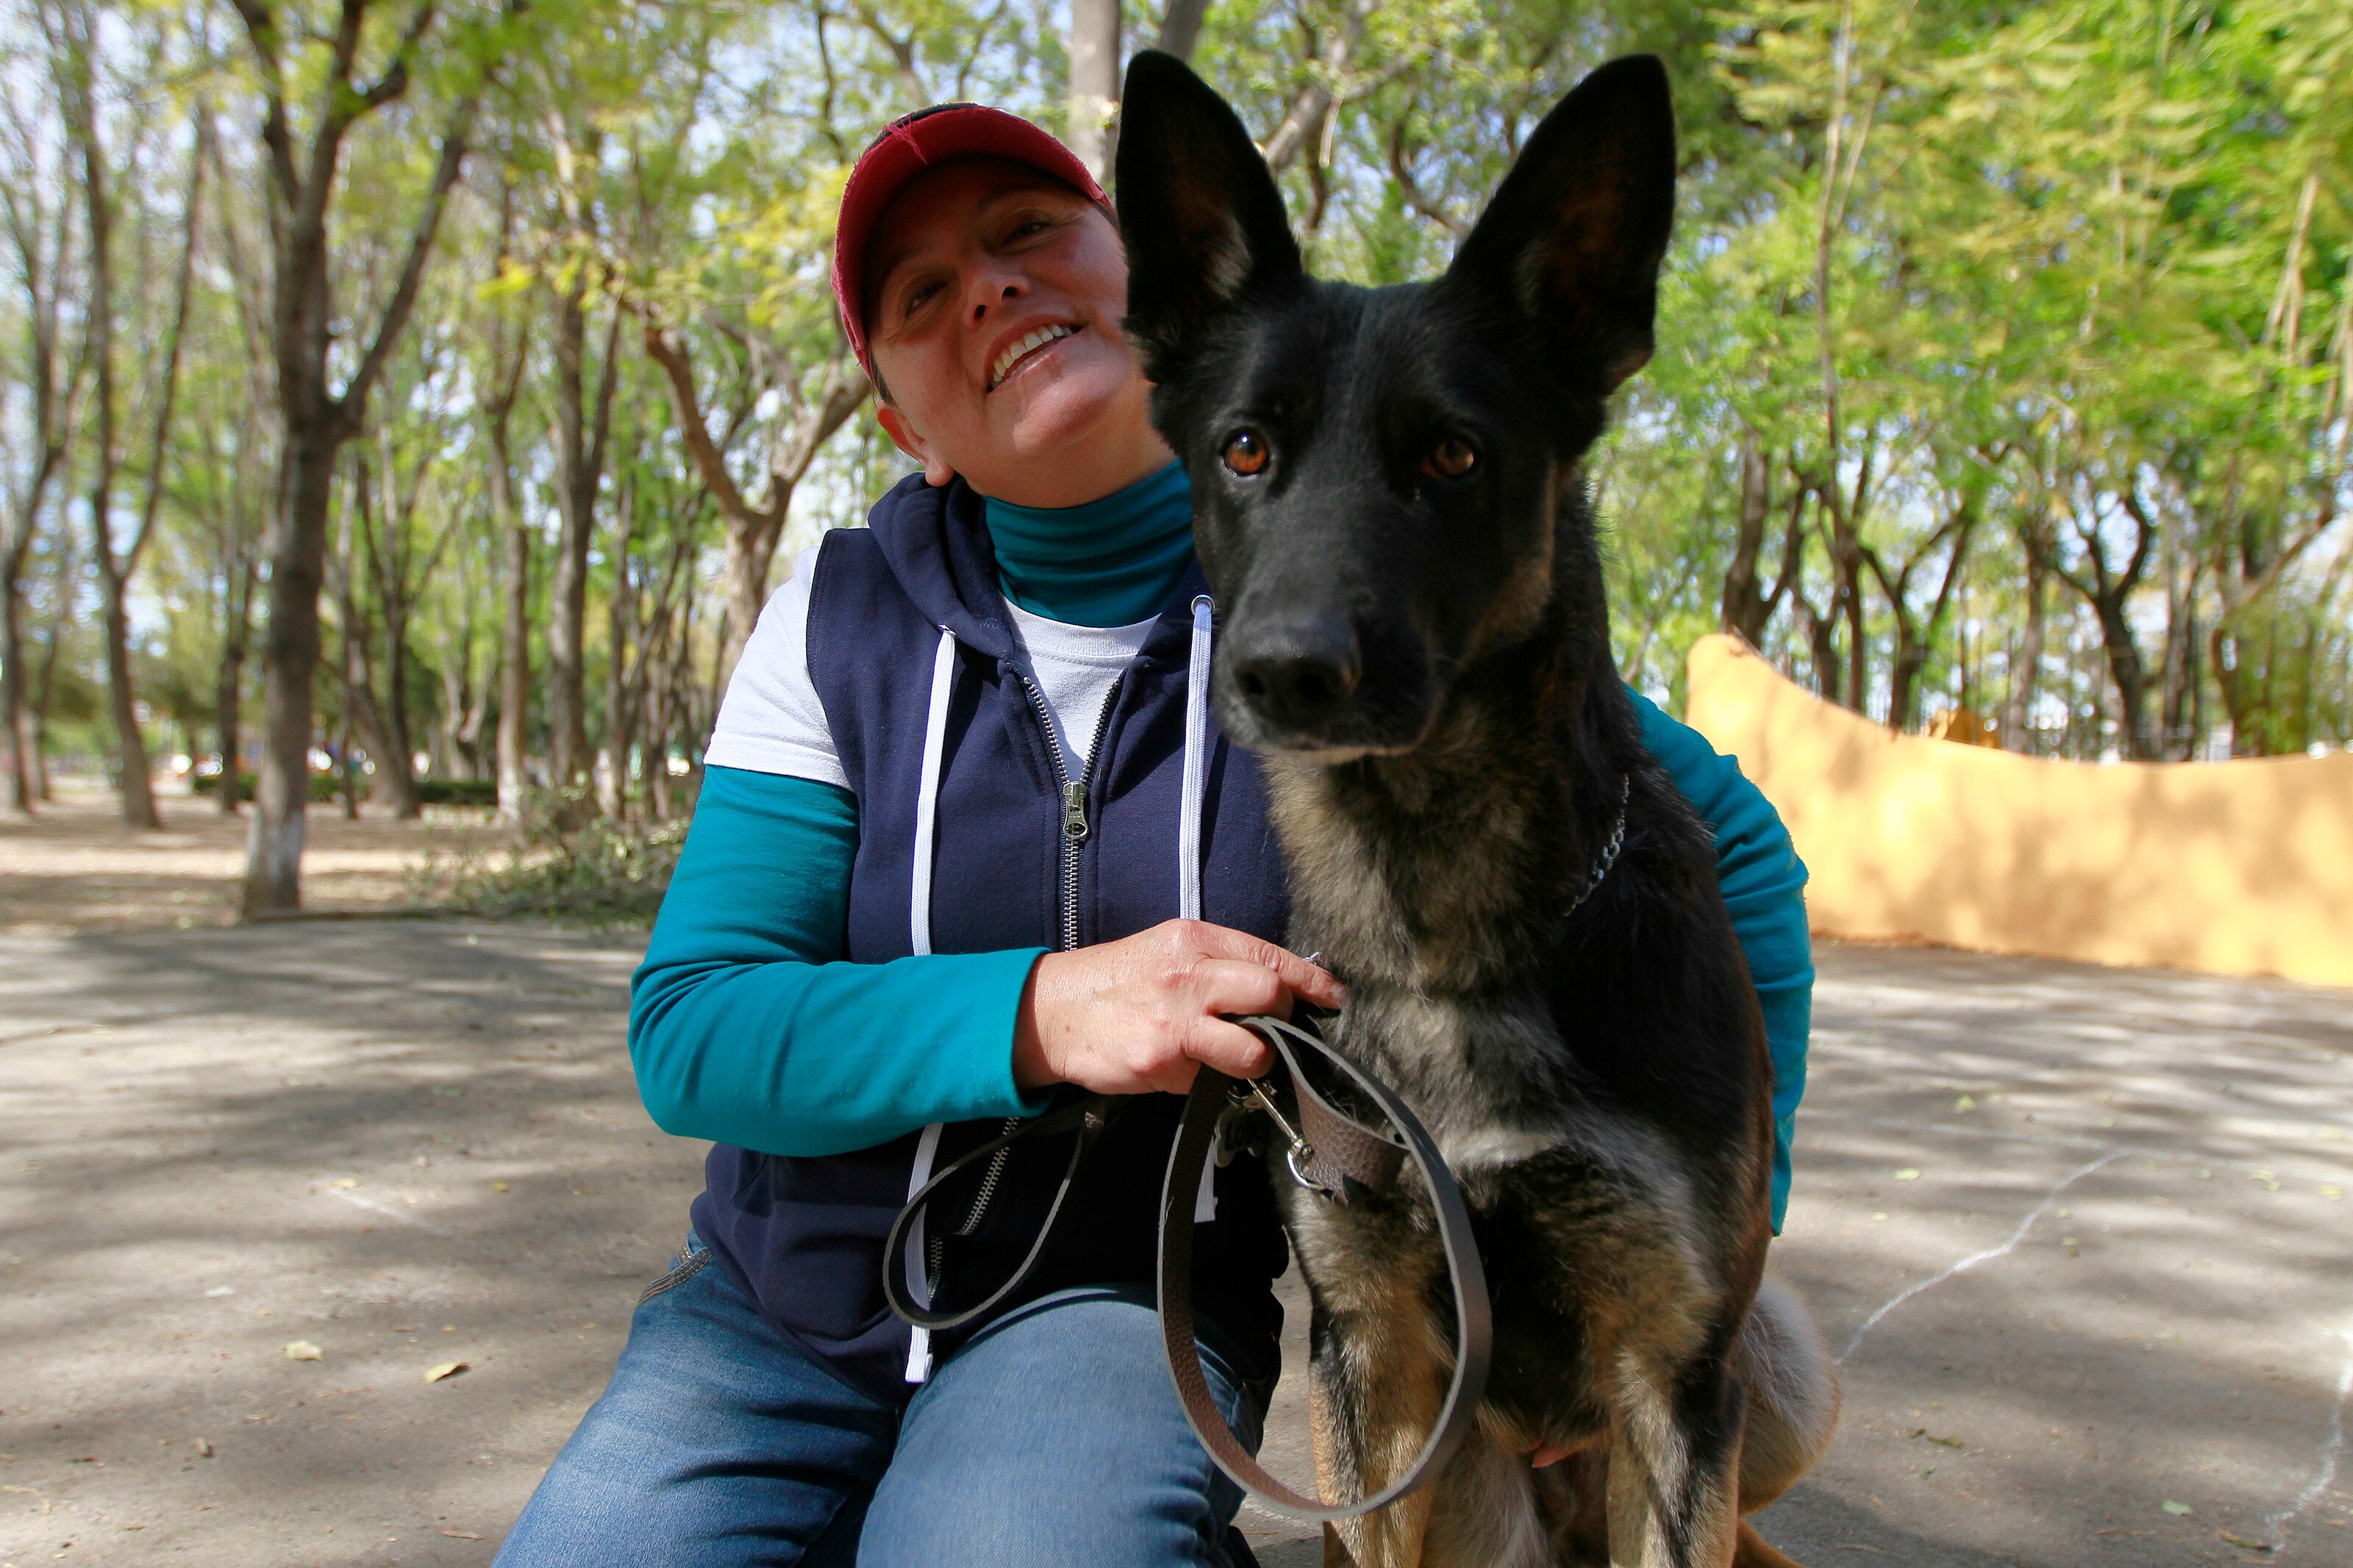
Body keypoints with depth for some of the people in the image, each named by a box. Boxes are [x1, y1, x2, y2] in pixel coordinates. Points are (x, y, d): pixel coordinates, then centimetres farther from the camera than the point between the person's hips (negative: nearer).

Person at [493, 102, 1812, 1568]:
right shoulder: (843, 619, -5)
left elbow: (1732, 839, 0)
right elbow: (690, 1030, -9)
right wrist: (1037, 1014, -26)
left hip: (1116, 1306, -2)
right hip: (777, 1302, 3)